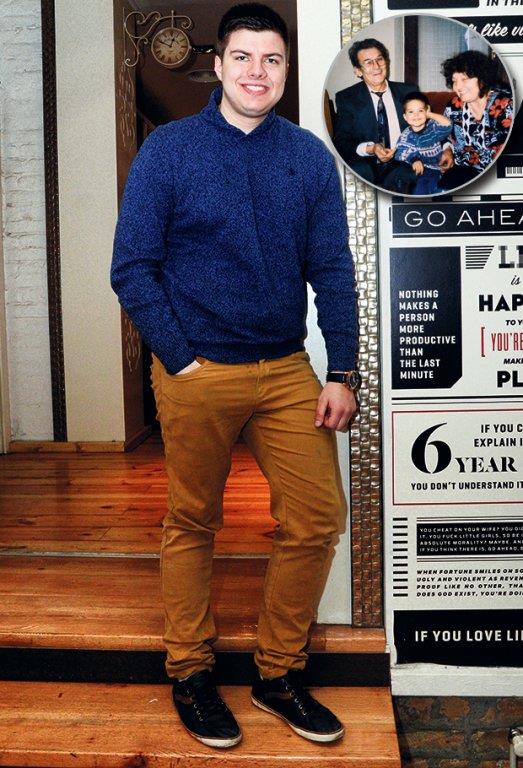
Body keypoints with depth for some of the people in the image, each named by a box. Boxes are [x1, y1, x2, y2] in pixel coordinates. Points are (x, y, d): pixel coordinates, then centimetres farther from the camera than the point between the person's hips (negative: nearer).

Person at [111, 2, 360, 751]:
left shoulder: (310, 155, 6)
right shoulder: (168, 149, -2)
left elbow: (332, 269, 5)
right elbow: (132, 269, -4)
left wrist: (343, 373, -1)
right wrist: (181, 362, -9)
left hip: (288, 368, 3)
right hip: (198, 373, -2)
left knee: (317, 518, 2)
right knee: (192, 525, 9)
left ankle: (280, 673, 24)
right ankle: (190, 674, 30)